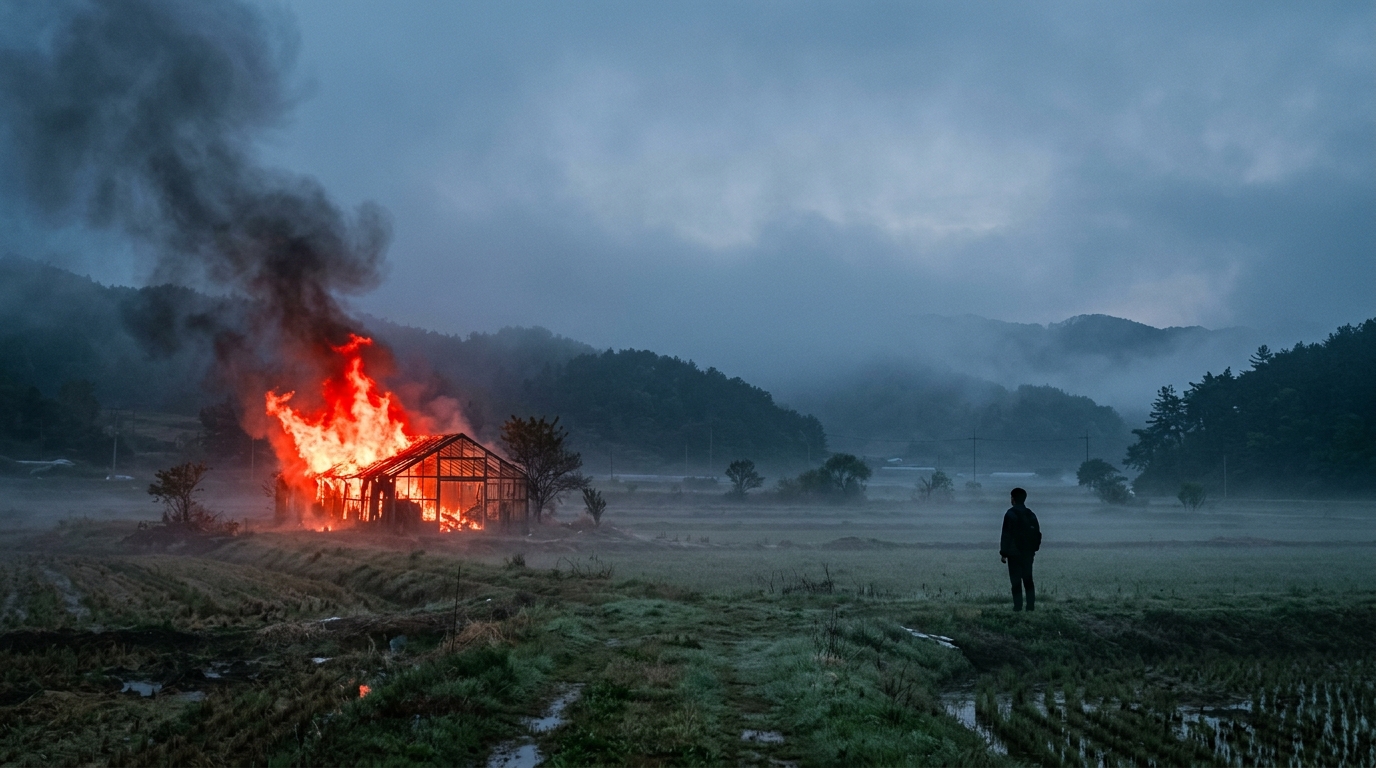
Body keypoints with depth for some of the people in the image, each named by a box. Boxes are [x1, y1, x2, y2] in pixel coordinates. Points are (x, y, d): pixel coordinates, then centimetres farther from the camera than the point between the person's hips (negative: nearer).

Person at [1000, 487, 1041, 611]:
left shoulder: (1010, 514, -10)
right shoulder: (1031, 515, 8)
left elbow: (1006, 535, -12)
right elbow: (1037, 534, 11)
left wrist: (1003, 553, -8)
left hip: (1014, 553, -5)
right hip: (1028, 553, 5)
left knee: (1016, 581, -3)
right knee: (1028, 580, 11)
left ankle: (1018, 607, -6)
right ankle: (1031, 606, 6)